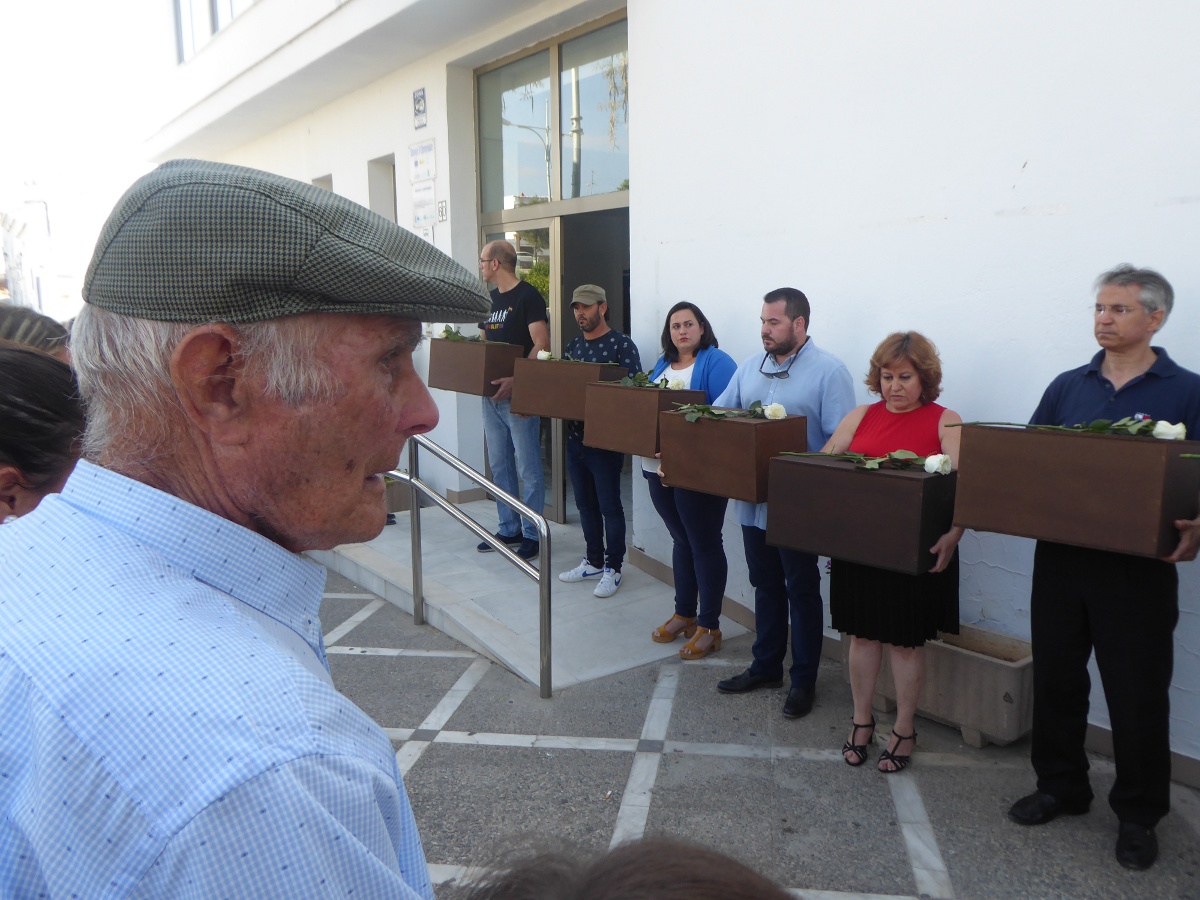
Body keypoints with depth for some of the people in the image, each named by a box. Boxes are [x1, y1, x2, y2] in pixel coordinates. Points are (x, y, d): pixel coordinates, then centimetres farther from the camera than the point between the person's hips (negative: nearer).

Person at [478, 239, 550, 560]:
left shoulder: (528, 296, -10)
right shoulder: (491, 299, 16)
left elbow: (541, 344, -18)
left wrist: (515, 380, -27)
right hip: (492, 393, 9)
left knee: (528, 469, -2)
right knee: (499, 465, 13)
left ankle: (532, 534, 7)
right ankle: (509, 529, 23)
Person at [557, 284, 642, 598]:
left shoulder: (622, 344, -9)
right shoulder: (573, 346, 12)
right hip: (575, 436, 7)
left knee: (609, 506, 2)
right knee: (585, 503, 15)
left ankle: (613, 569, 14)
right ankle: (594, 562, 28)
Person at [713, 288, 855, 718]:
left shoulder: (828, 371, -10)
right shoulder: (750, 368, 10)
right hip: (752, 500, 6)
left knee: (802, 591, 7)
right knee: (766, 586, 18)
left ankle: (803, 680, 21)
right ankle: (765, 666, 33)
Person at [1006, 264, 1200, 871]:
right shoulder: (1067, 387, 9)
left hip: (1138, 566, -4)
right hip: (1060, 555, 4)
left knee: (1137, 692, 6)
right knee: (1055, 678, 13)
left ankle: (1138, 815, 25)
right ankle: (1060, 786, 31)